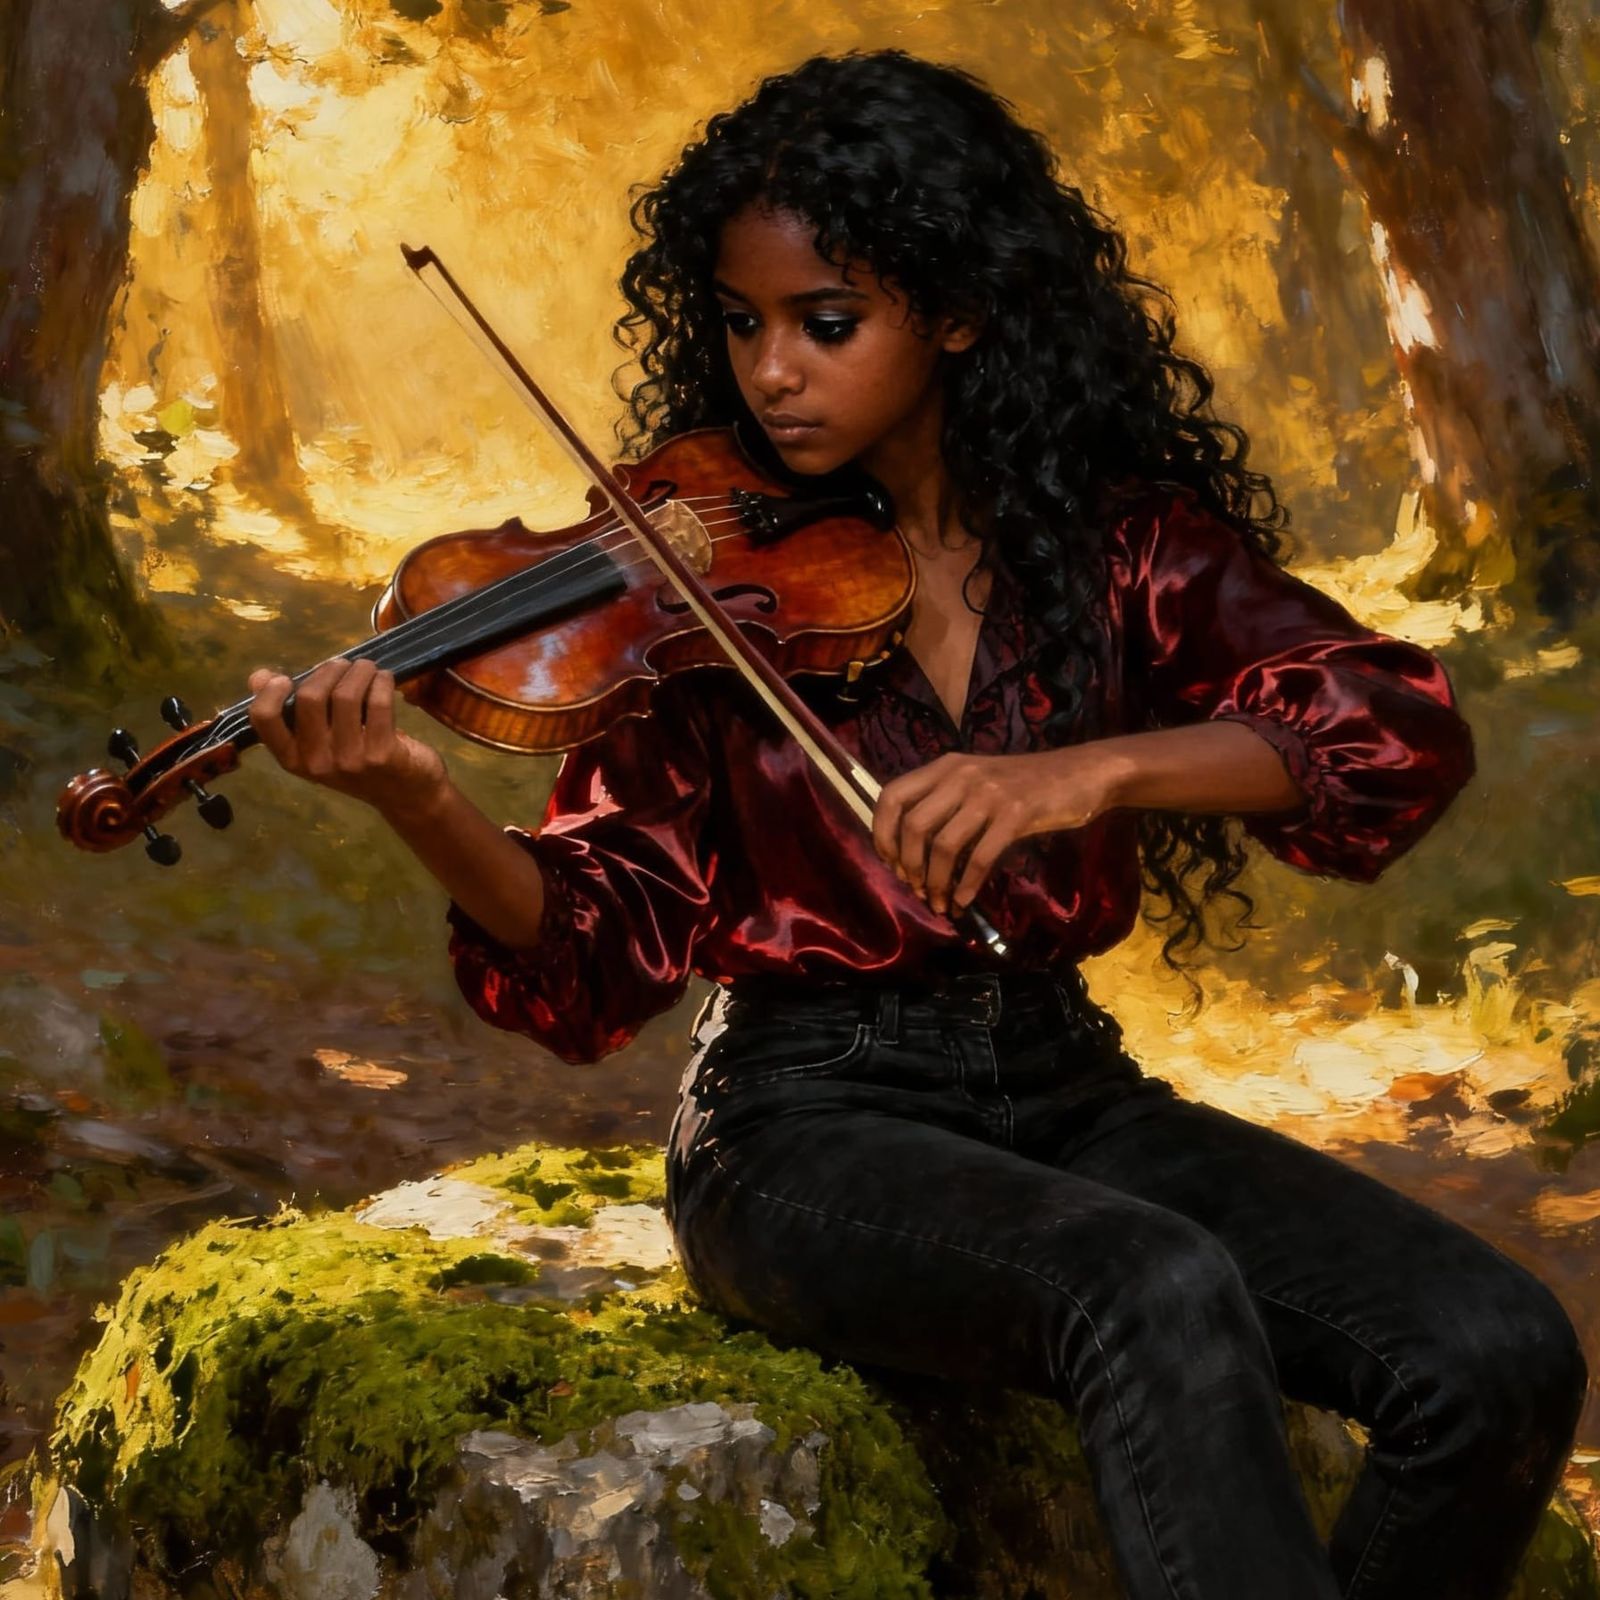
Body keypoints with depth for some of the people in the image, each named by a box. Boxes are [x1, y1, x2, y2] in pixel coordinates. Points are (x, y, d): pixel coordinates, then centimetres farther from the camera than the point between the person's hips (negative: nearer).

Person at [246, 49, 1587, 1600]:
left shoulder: (1115, 537, 2)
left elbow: (1404, 728, -12)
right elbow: (598, 964, -8)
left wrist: (1087, 771, -28)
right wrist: (419, 803, -28)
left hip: (1063, 1090, 3)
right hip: (810, 1121, -3)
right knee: (1160, 1292, -33)